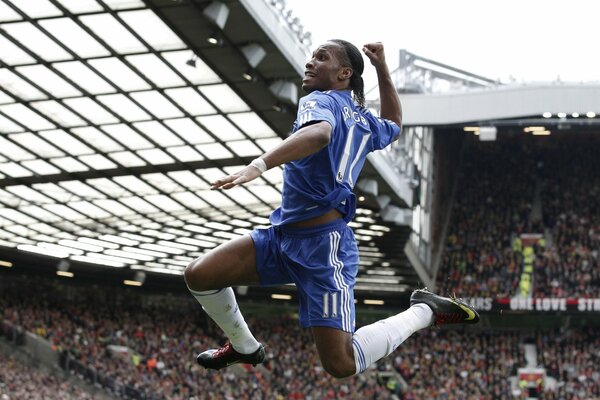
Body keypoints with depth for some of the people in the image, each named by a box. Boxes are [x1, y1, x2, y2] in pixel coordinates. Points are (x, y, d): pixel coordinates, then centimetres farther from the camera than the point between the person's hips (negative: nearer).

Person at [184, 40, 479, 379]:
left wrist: (259, 165, -44)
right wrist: (382, 67, 33)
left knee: (341, 365, -12)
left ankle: (424, 312, 7)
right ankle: (245, 347, 23)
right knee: (199, 276, 0)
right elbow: (394, 124, 40)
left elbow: (318, 133, -33)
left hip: (322, 243, -9)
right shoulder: (365, 121, 17)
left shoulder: (320, 100, -7)